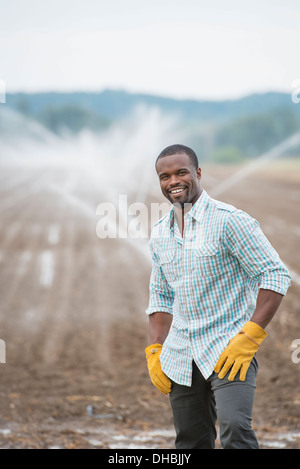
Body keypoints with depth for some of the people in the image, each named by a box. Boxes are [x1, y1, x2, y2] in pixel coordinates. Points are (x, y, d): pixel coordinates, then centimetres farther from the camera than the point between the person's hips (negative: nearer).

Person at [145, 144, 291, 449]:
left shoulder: (229, 221, -9)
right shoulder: (159, 235, 11)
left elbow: (276, 275, -12)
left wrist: (249, 337, -18)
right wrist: (155, 352, 10)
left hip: (229, 349, -6)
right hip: (180, 358, 6)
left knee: (234, 428, -26)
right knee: (190, 443, 7)